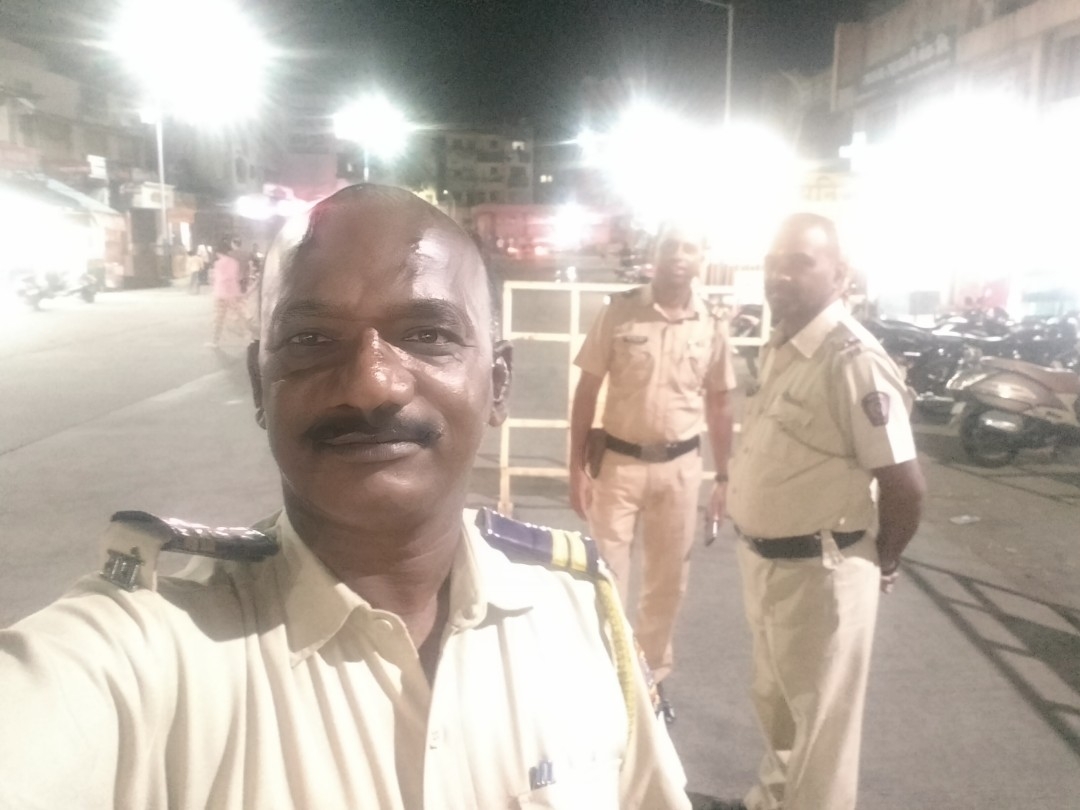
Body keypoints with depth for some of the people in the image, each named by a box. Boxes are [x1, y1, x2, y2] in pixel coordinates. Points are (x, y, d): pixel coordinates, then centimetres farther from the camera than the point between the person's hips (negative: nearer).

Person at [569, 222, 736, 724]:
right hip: (619, 460, -2)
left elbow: (719, 405, 7)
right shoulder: (619, 312, -8)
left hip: (680, 465, 2)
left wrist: (724, 477, 6)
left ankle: (653, 676, 33)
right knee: (606, 575, 6)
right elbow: (586, 391, -4)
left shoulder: (711, 326, -1)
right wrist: (577, 466, -7)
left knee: (668, 579, 14)